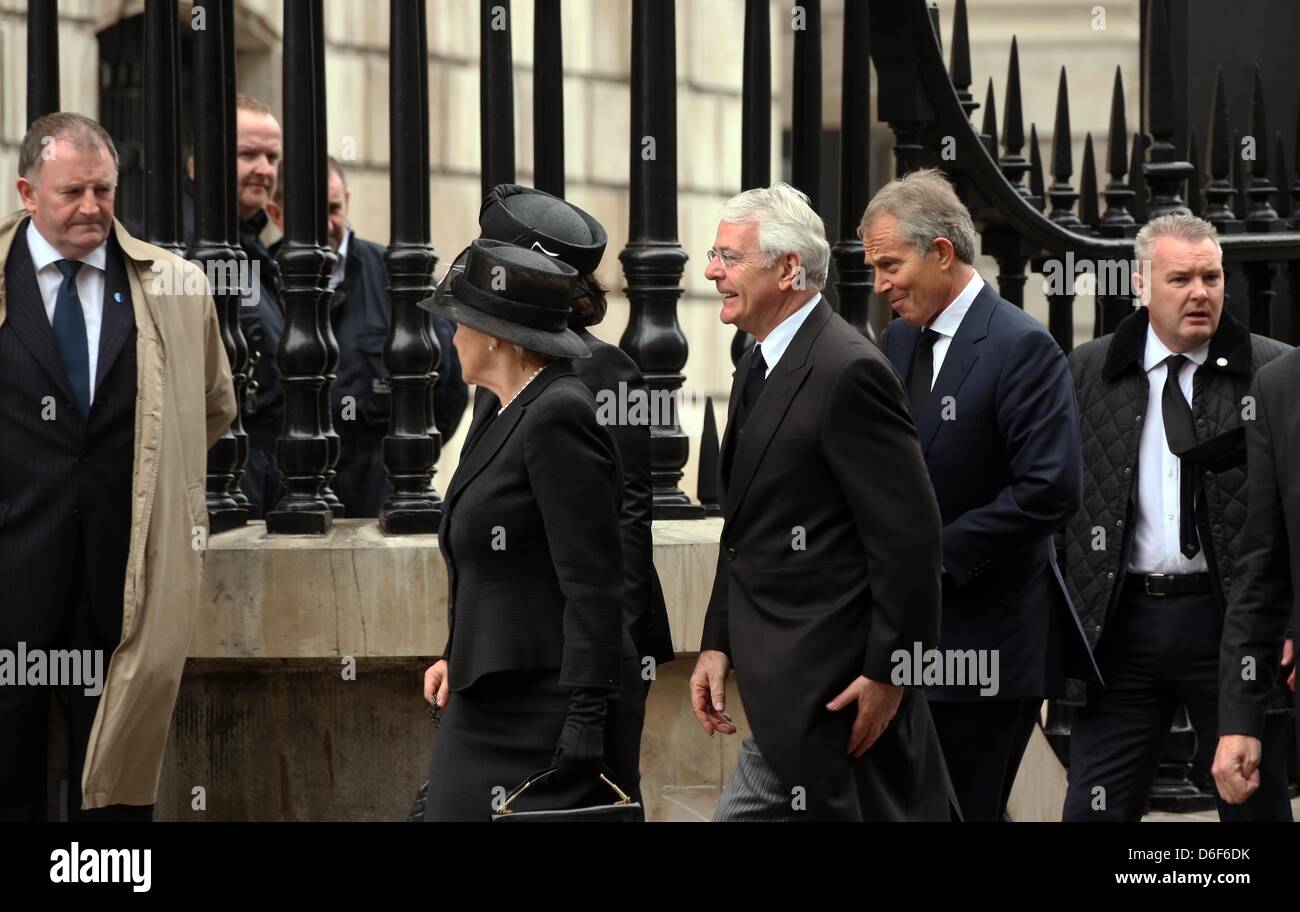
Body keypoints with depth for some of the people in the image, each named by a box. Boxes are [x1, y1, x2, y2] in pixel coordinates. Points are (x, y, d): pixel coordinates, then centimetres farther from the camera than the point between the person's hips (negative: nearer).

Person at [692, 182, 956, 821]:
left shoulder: (847, 372, -17)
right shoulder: (759, 366, 13)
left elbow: (907, 535, -19)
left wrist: (888, 672, -18)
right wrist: (718, 643, 15)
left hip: (833, 690, -9)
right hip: (786, 690, 9)